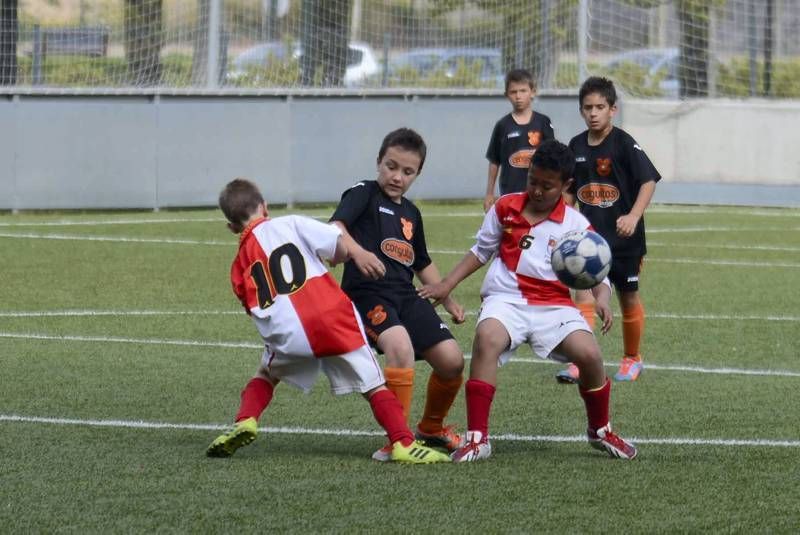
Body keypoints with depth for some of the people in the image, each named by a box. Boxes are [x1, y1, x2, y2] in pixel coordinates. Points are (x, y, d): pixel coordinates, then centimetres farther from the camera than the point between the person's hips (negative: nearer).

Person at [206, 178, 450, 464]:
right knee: (374, 386, 9)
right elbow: (342, 248, 0)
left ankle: (245, 422, 8)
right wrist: (334, 258, 21)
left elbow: (257, 309, 17)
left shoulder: (240, 265, 18)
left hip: (286, 333, 2)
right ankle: (404, 444, -5)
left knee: (266, 375, 31)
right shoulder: (290, 224, 8)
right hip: (332, 317, -2)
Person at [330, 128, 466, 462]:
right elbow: (334, 228, -17)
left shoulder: (411, 213, 24)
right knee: (401, 347, -33)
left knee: (451, 359, -5)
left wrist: (448, 300, 28)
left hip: (406, 296, 7)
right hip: (367, 292, -7)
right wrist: (358, 253, -36)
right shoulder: (363, 194, 2)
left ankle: (432, 427, 24)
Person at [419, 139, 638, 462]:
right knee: (487, 338, -34)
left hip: (553, 305, 0)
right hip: (506, 299, 0)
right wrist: (447, 285, 13)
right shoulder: (506, 208, 7)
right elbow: (481, 251, 19)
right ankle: (477, 438, -29)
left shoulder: (576, 225, 3)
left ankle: (600, 432, 9)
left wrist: (602, 299, -18)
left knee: (589, 354, -23)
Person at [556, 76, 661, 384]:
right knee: (584, 293, -12)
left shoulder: (624, 144, -11)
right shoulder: (576, 146, 5)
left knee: (628, 298, 11)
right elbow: (569, 191, 16)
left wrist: (634, 216, -31)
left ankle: (632, 358, 30)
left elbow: (649, 181, -18)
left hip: (624, 237, -3)